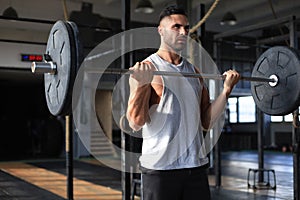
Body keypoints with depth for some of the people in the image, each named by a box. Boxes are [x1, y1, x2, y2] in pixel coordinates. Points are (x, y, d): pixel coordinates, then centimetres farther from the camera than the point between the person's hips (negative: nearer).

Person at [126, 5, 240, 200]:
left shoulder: (194, 71, 12)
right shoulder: (145, 69, -5)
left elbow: (206, 121, 11)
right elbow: (136, 123, -14)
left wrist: (226, 89, 2)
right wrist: (142, 83, -26)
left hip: (196, 165, 6)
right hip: (160, 167, -5)